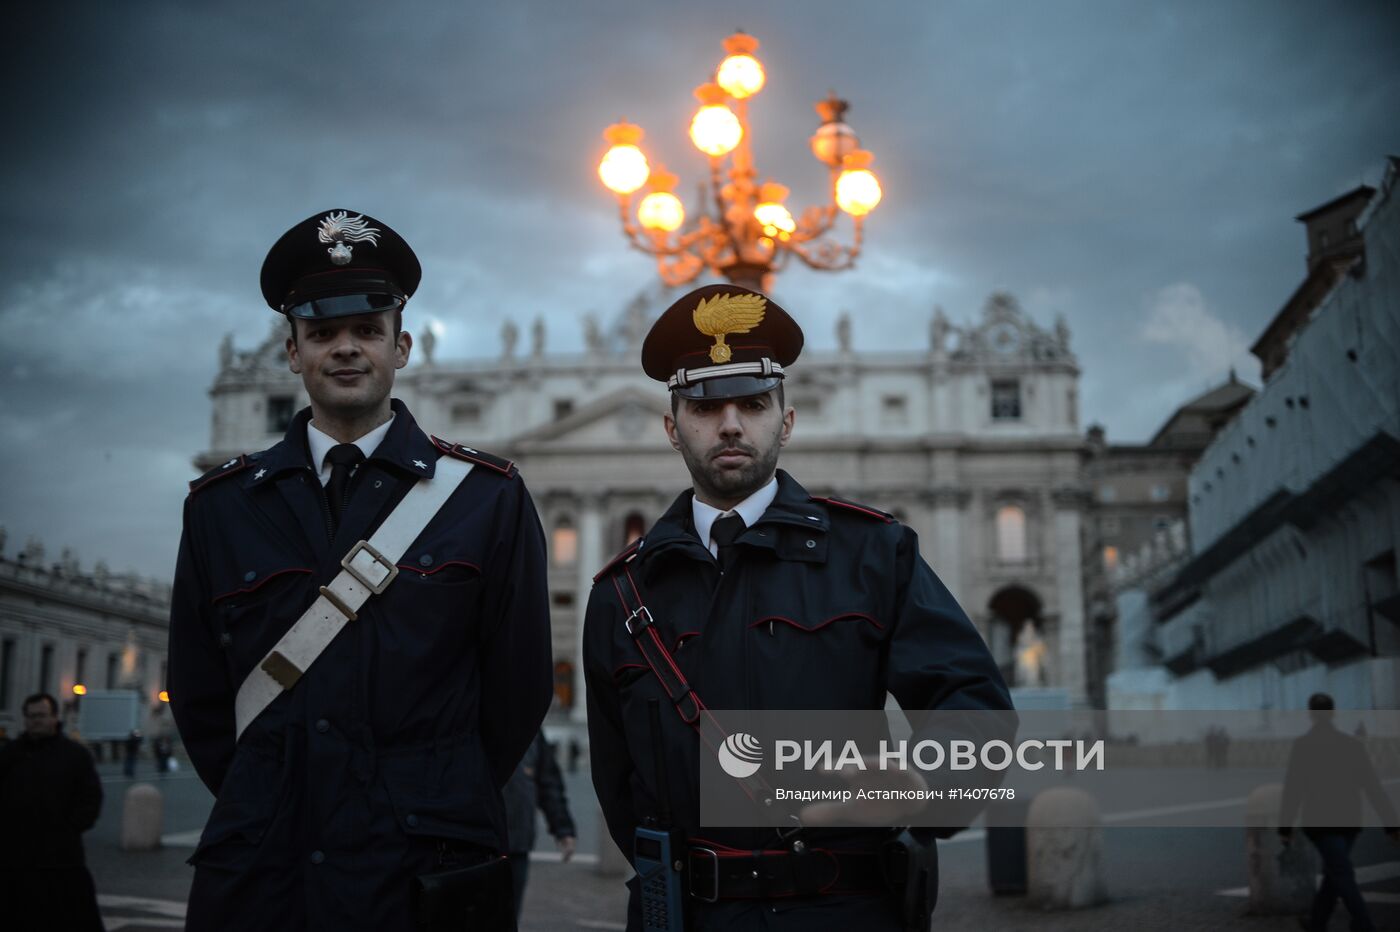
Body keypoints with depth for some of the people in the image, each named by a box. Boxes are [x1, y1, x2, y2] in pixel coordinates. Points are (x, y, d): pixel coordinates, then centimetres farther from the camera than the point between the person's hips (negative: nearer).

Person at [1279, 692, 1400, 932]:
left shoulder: (1302, 745, -8)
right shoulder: (1353, 744, 2)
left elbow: (1292, 789, -10)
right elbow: (1373, 787, -1)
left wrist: (1285, 827, -4)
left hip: (1320, 822, -5)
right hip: (1349, 822, 5)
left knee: (1343, 876, -5)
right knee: (1334, 871, 20)